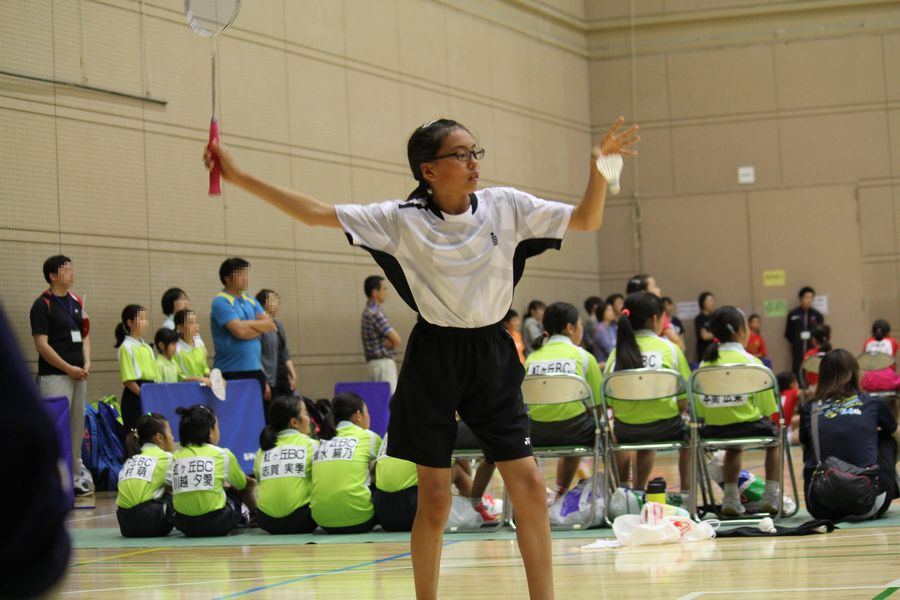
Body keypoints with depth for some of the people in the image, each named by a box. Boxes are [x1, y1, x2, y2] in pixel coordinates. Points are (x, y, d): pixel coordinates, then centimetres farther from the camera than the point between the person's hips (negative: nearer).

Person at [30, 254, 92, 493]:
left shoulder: (77, 302, 13)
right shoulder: (42, 305, -8)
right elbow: (42, 345, -12)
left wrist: (86, 364, 2)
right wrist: (69, 369, -12)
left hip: (78, 375, 7)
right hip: (54, 376, -7)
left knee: (77, 427, 10)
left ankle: (76, 476, 18)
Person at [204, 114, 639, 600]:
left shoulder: (506, 207, -2)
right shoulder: (401, 219, -8)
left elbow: (587, 220, 2)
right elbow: (317, 213, -8)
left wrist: (600, 168, -15)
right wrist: (241, 178, -12)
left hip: (492, 355, 2)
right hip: (435, 356, -2)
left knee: (528, 485, -3)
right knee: (434, 499, 2)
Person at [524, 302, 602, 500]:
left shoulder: (531, 358, 8)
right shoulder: (583, 357, 0)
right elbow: (598, 404, 3)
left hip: (537, 433, 4)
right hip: (572, 429, -4)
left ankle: (561, 493, 40)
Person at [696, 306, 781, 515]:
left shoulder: (705, 363, 4)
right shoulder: (751, 361, -7)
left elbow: (700, 408, 3)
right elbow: (766, 408, -8)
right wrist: (768, 423, 12)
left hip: (714, 430, 4)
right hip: (747, 425, -4)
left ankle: (731, 497, 29)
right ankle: (772, 495, 21)